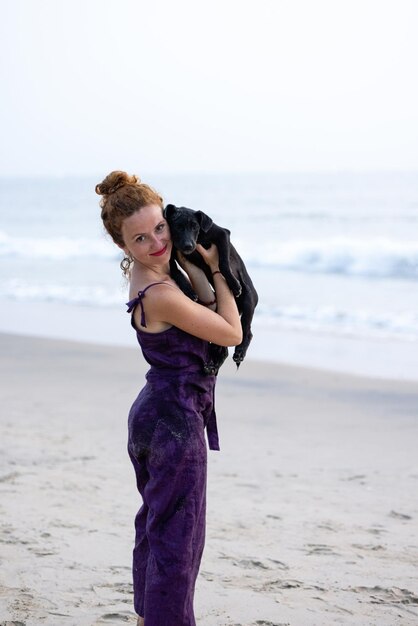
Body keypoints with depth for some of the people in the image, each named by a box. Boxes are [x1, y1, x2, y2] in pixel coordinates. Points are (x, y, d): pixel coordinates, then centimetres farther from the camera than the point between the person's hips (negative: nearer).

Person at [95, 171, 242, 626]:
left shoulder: (146, 271, 2)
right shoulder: (160, 295, -26)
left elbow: (207, 307, 3)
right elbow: (232, 333, -14)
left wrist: (189, 262, -7)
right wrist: (216, 270, -7)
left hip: (151, 412, 10)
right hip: (175, 421, -10)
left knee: (153, 523, 22)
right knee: (178, 536, -1)